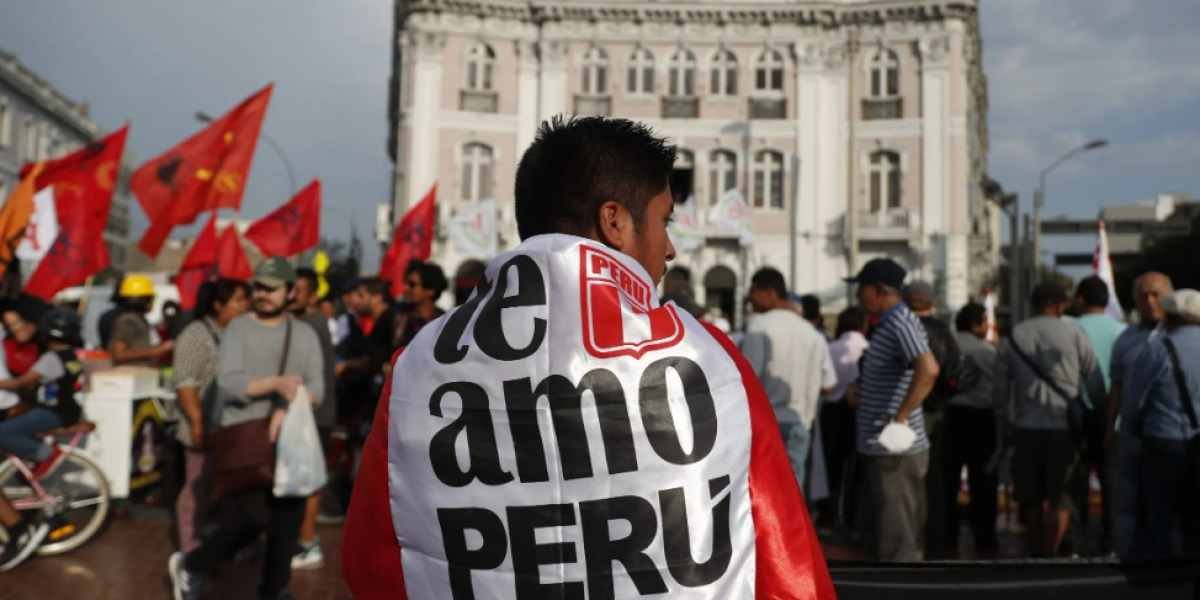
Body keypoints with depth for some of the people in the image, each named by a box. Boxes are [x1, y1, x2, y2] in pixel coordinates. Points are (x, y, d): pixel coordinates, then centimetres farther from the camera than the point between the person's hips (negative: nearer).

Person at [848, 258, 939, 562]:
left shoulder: (900, 323, -16)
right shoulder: (893, 322, 15)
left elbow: (928, 369, -32)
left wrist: (899, 419, -27)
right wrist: (862, 390, 13)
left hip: (892, 452, -10)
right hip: (884, 449, 10)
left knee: (895, 545, -3)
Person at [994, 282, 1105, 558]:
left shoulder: (1013, 337, 4)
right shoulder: (1073, 333, -3)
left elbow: (1000, 387, 7)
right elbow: (1096, 382, -2)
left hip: (1026, 427, 2)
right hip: (1065, 426, -2)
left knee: (1031, 497, 13)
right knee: (1059, 498, 4)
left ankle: (1037, 552, 23)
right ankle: (1052, 553, -3)